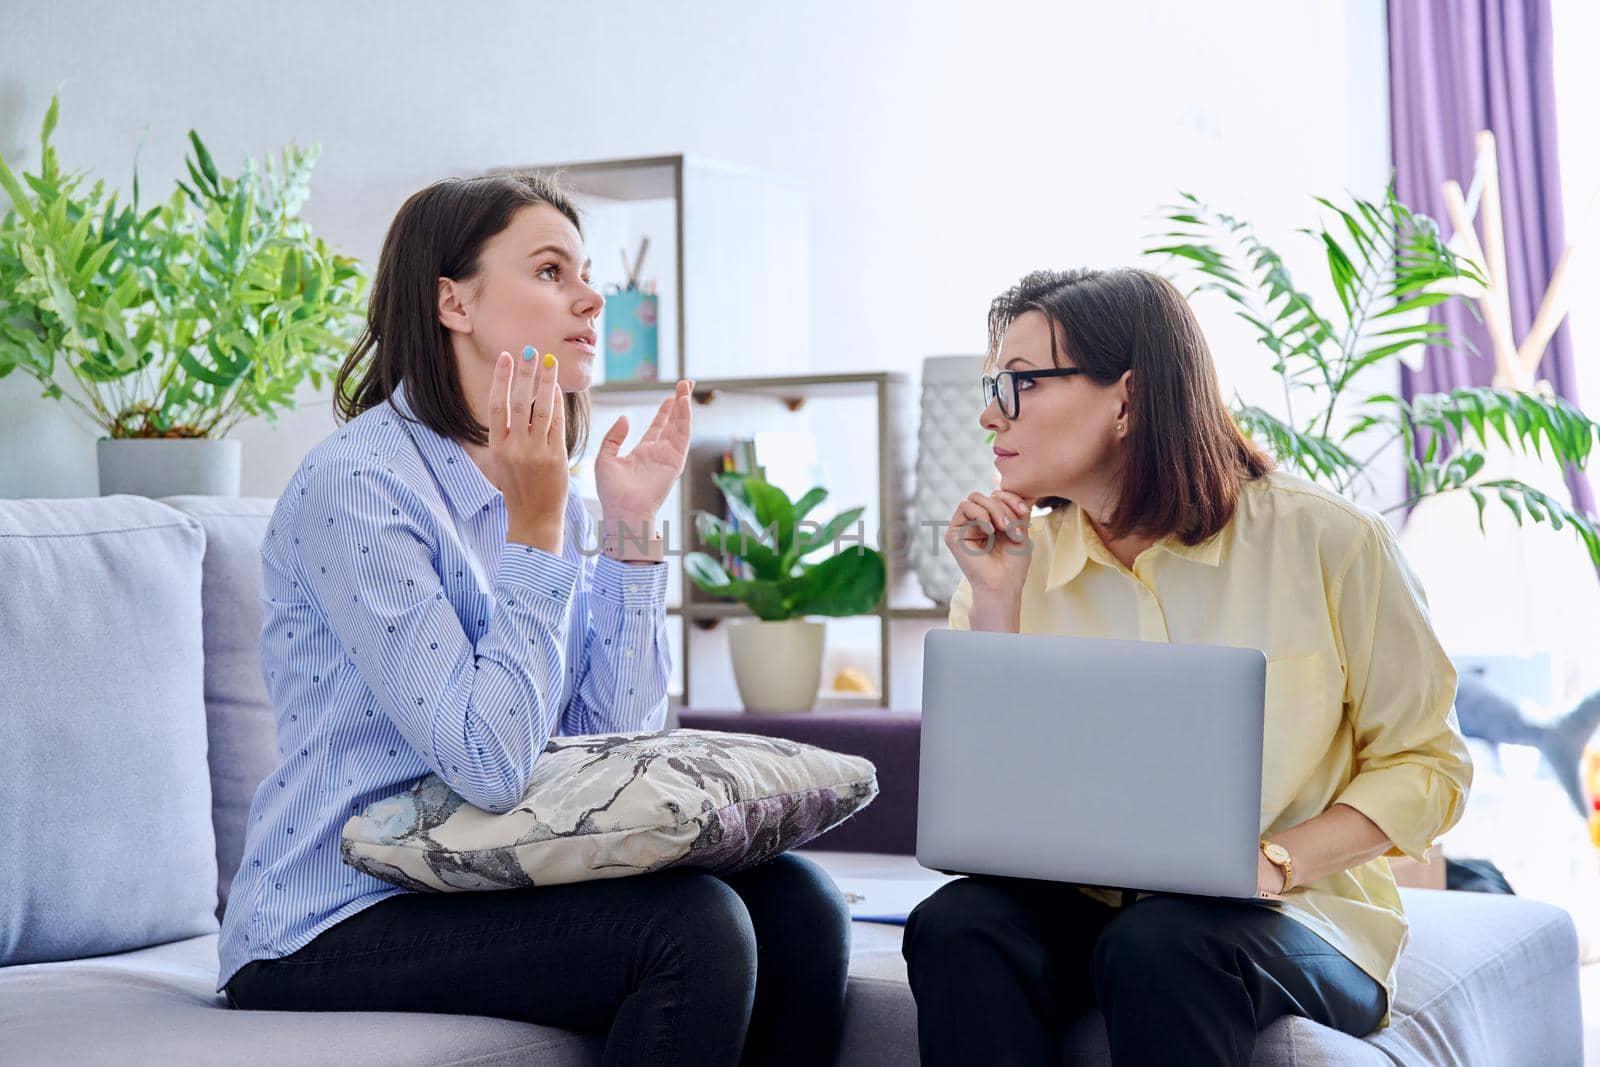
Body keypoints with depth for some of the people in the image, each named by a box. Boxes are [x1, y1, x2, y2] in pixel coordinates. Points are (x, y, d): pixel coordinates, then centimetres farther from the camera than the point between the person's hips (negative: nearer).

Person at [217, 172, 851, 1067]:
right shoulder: (355, 485, -16)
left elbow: (618, 746, 3)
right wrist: (535, 525, -20)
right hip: (333, 925, -8)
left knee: (797, 905, -11)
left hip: (490, 886, 8)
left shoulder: (547, 494, 10)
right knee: (693, 928, -26)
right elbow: (488, 765, -23)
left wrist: (630, 528, -2)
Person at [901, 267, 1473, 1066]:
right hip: (1086, 906, 3)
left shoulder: (1324, 541, -6)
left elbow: (1427, 764, 0)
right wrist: (996, 607, -9)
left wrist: (1272, 862, -16)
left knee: (1159, 945, -36)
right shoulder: (1015, 559, 4)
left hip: (1296, 914, -3)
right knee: (956, 925, -28)